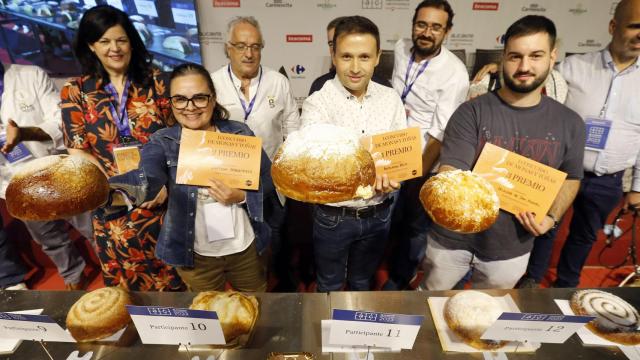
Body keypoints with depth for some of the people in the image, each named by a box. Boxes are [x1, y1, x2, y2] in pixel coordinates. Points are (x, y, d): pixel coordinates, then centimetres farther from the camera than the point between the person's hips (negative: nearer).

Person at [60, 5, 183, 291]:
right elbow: (77, 152, -3)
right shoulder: (75, 91, 1)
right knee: (124, 281, 19)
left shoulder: (154, 80, 0)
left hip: (163, 196, 0)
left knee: (173, 277, 14)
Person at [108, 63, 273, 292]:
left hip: (244, 247, 1)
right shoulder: (163, 142, -9)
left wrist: (241, 196, -22)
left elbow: (267, 180, -3)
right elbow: (147, 177, -30)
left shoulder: (240, 133, -6)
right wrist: (109, 189, -51)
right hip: (196, 254, -1)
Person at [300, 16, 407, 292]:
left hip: (378, 214, 3)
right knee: (330, 287, 22)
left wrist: (391, 176, -23)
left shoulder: (391, 99, -4)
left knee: (362, 282, 28)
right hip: (333, 217, -3)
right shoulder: (317, 103, -16)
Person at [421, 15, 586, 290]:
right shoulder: (471, 112, -14)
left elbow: (570, 178, 11)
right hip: (452, 239, -2)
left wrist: (552, 217, -6)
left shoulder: (569, 123, -3)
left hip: (511, 248, 3)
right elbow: (450, 171, -22)